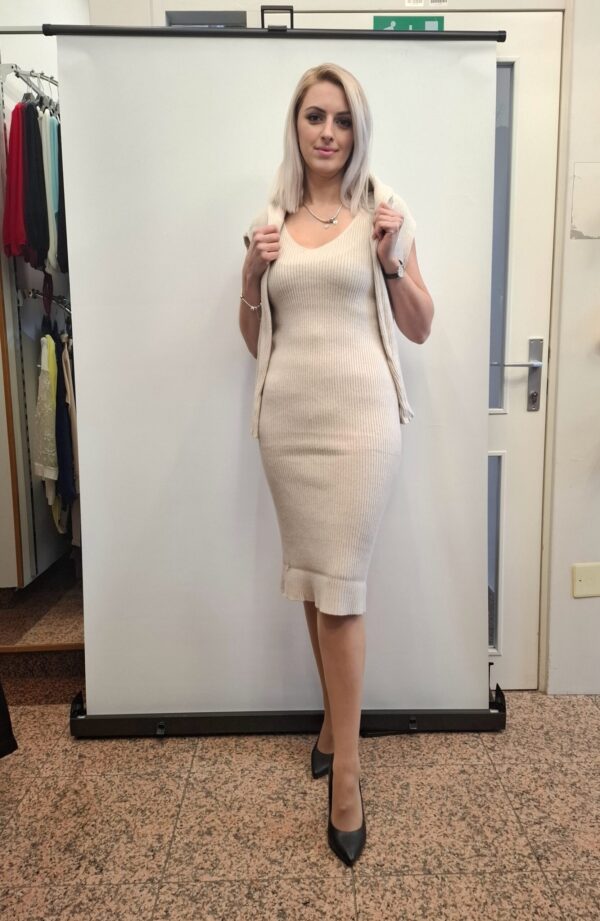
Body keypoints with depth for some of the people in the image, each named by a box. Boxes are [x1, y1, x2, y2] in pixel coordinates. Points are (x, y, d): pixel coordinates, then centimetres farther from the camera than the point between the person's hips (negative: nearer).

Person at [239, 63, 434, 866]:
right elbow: (255, 341, 14)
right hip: (287, 414, 4)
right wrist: (251, 278, -3)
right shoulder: (271, 219, 12)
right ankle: (336, 716, 32)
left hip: (359, 411, -3)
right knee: (312, 578, 11)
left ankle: (346, 766, 9)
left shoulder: (383, 210, 3)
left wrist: (392, 261, -11)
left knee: (340, 583, -4)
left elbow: (420, 329, 4)